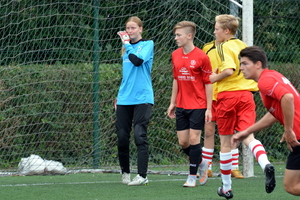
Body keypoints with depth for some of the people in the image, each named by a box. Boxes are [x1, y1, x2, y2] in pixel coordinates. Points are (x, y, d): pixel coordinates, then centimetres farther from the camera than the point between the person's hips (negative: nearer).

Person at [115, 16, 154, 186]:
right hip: (125, 100, 6)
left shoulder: (147, 44, 0)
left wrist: (127, 44, -10)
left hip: (142, 98, -6)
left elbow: (138, 60, -19)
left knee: (140, 135, -13)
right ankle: (125, 173, 17)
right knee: (122, 137, 3)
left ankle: (142, 175, -13)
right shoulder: (126, 48, 17)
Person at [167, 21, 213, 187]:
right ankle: (201, 163, 29)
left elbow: (208, 83, -7)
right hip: (181, 106, 6)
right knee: (183, 142, 4)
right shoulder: (175, 55, 6)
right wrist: (172, 103, 15)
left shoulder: (201, 57, -11)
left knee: (194, 139, -7)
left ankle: (192, 176, 3)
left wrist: (209, 108, -9)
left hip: (198, 106, -6)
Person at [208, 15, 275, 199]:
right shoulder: (243, 46, 15)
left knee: (226, 142, 7)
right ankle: (266, 164, -37)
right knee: (248, 136, -5)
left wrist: (215, 78, -6)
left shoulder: (224, 47, -8)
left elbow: (229, 69, -23)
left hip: (228, 95, -5)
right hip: (246, 94, 5)